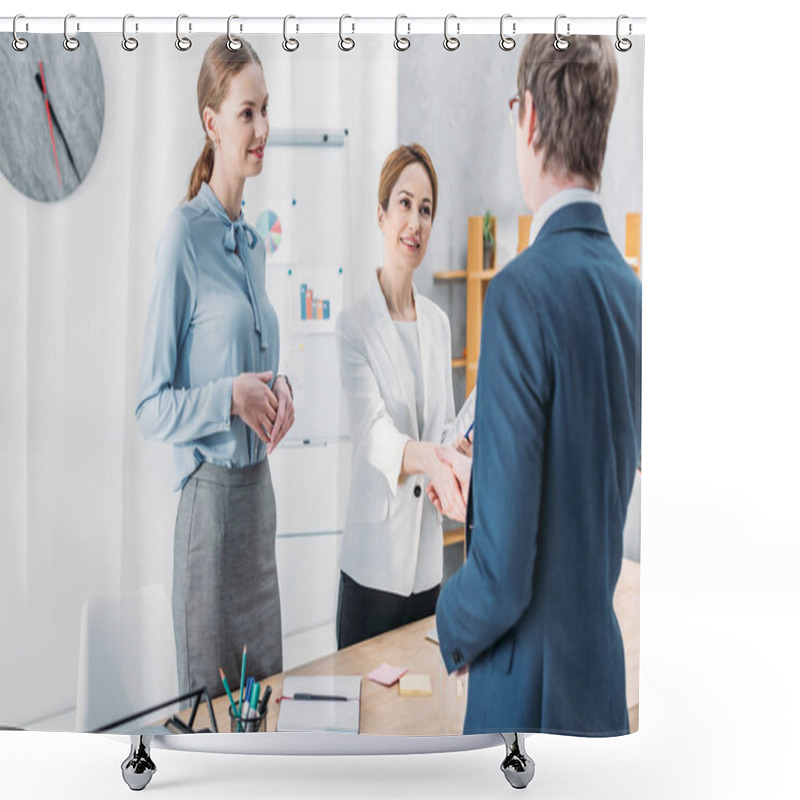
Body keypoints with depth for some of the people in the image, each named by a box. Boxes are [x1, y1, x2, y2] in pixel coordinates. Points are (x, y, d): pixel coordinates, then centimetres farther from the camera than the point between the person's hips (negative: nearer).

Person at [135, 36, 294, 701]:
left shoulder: (253, 241, 11)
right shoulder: (183, 236, -12)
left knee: (268, 689, 18)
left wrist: (279, 389, 0)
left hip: (260, 487, 8)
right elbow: (152, 407, -10)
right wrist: (229, 395, -24)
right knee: (211, 698, 8)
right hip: (211, 492, -8)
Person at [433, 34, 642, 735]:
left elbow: (503, 571, -22)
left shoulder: (521, 293, -24)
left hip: (528, 695, -7)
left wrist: (449, 628, -3)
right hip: (606, 681, 7)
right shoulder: (632, 291, 0)